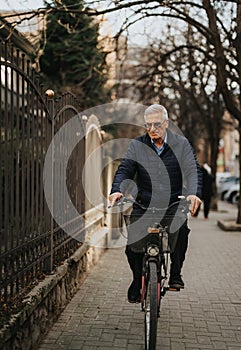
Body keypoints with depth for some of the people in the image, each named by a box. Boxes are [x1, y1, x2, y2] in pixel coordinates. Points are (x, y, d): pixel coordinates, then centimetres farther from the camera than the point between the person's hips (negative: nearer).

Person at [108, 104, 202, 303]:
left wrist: (194, 193, -28)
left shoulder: (181, 144, 2)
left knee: (181, 228, -28)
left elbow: (193, 170, -8)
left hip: (173, 204, -1)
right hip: (144, 205, 1)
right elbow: (124, 170, -4)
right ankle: (138, 279, 7)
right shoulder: (137, 145, 5)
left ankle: (176, 273, -7)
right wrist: (117, 190, -24)